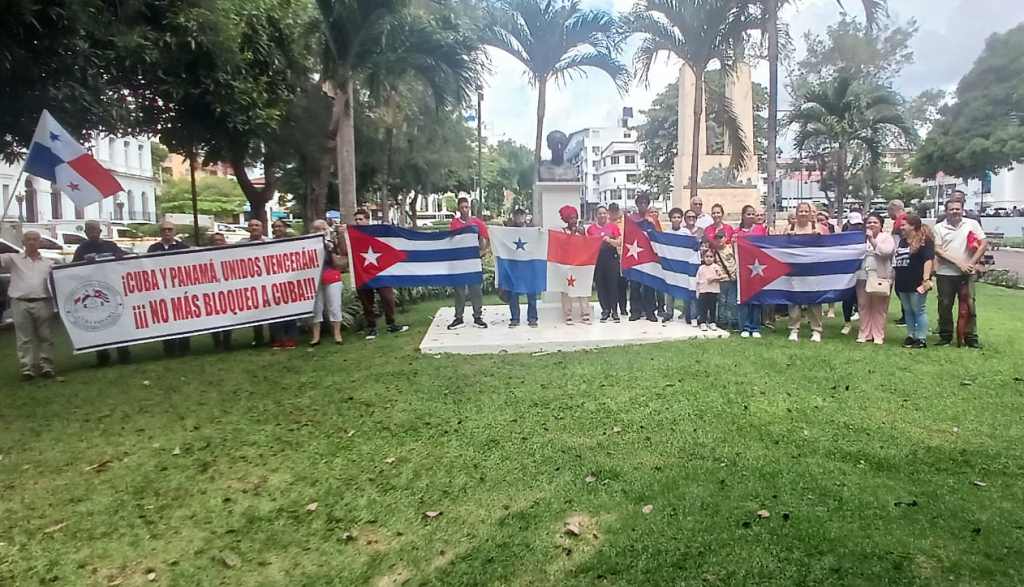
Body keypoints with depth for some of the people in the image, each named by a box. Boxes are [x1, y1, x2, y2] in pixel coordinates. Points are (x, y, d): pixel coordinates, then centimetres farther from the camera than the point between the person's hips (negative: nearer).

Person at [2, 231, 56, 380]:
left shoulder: (48, 263, 17)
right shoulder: (13, 258, 12)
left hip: (43, 303, 1)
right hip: (20, 304, -1)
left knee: (45, 337, 2)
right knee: (24, 339, 0)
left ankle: (46, 366, 7)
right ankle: (27, 369, 2)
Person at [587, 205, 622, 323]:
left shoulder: (613, 227, 6)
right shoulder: (591, 228, 9)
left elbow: (619, 243, 1)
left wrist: (609, 240, -15)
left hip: (611, 258, -1)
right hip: (596, 259, 2)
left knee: (613, 284, -3)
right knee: (600, 285, 2)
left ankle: (614, 311, 3)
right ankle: (605, 310, 10)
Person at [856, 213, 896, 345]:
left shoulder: (886, 237, 3)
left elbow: (886, 251, -16)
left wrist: (872, 239, -14)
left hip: (880, 277, -4)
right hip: (863, 276, 4)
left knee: (879, 308, 0)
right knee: (863, 306, 6)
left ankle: (878, 336, 7)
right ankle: (864, 334, 14)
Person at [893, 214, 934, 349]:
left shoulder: (924, 240, -9)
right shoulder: (902, 241, 16)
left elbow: (929, 260, -17)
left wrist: (926, 279, -25)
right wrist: (894, 279, 21)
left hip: (917, 284, -8)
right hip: (903, 283, 8)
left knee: (918, 310, -2)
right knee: (908, 311, 13)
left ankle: (921, 339, 5)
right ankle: (910, 335, 22)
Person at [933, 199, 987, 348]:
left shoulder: (972, 224, 4)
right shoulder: (939, 227, 2)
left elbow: (984, 244, 1)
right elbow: (937, 250, -5)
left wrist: (972, 263, -10)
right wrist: (958, 263, -13)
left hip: (966, 274, 0)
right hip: (945, 274, 0)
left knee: (968, 306, 3)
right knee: (945, 306, 6)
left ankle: (971, 338, 12)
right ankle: (945, 337, 18)